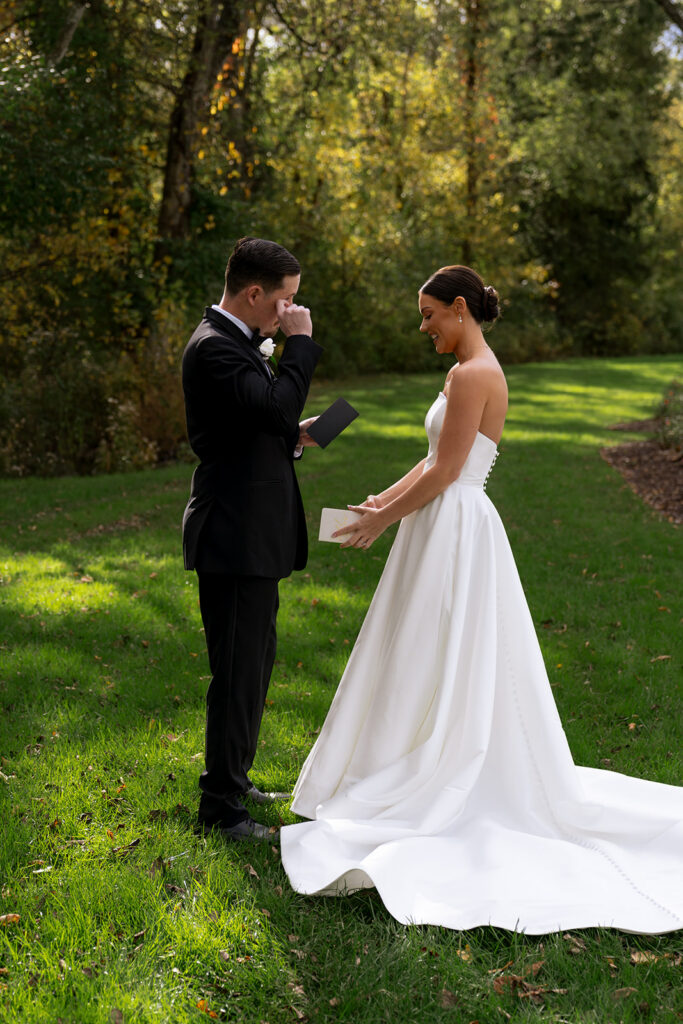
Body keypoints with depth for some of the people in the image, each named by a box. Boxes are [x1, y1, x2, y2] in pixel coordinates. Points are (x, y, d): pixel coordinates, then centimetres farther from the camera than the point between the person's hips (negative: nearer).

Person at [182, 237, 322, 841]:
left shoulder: (239, 342, 15)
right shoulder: (214, 348, -18)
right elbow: (278, 407, -30)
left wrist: (293, 436, 5)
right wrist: (300, 343, -19)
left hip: (253, 536, 11)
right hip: (237, 539, -11)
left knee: (253, 663, 20)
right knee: (238, 671, -3)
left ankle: (234, 779, 35)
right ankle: (220, 806, 10)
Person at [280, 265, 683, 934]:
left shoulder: (471, 375, -17)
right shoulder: (476, 372, 15)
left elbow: (444, 472, -19)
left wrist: (383, 520, -10)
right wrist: (383, 499, 11)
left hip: (453, 534, -10)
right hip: (451, 532, 10)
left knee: (437, 670, -1)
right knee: (464, 672, 16)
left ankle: (428, 795, 9)